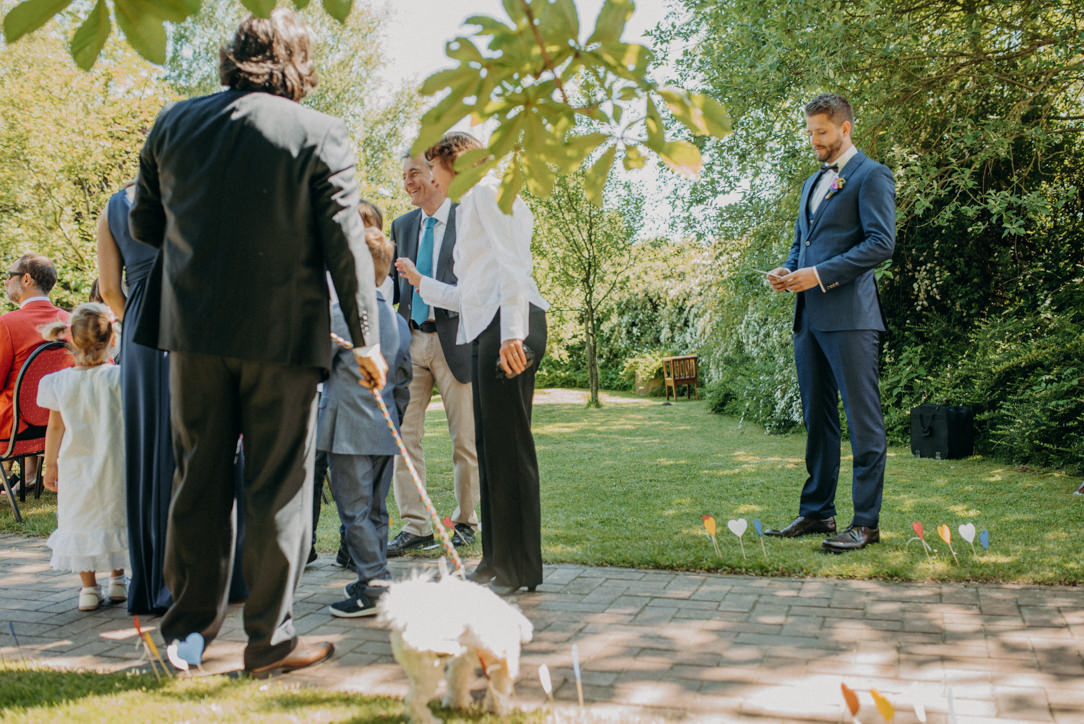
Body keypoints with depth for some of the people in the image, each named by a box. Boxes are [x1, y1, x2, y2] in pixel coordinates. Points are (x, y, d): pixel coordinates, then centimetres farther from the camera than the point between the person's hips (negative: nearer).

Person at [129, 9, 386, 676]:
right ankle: (271, 639, 12)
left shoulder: (173, 123, 7)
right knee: (278, 488, 5)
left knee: (199, 480, 14)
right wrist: (367, 339, -1)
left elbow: (143, 227, 15)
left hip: (194, 329, 4)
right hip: (282, 333, -4)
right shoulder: (320, 134, -6)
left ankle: (189, 626, 23)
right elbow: (346, 246, -7)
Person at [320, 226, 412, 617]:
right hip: (385, 432, 7)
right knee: (375, 510, 15)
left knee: (354, 510, -3)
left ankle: (373, 585, -5)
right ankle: (374, 580, 22)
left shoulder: (338, 312, -11)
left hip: (349, 430, -7)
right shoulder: (398, 321, 10)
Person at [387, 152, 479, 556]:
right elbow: (396, 284, 17)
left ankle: (465, 520, 21)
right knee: (404, 434, 0)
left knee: (464, 439, 5)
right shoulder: (402, 226, 14)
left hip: (454, 339, -5)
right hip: (411, 341, 5)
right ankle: (415, 526, 7)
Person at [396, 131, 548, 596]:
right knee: (488, 446, 9)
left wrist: (512, 332, -23)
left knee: (509, 446, -8)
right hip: (485, 330, 10)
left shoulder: (485, 191, 2)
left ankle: (521, 570, -4)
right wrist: (420, 283, 35)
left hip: (508, 326, -10)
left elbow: (510, 263, -13)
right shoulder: (470, 208, 28)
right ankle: (496, 560, 14)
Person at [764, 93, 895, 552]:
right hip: (809, 316, 8)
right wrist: (786, 271, 7)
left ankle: (866, 522, -1)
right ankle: (816, 512, 19)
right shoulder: (813, 183, 23)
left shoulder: (871, 176, -3)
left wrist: (819, 274, -17)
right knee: (817, 419, 11)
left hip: (849, 316, -8)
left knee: (863, 420, -5)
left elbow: (881, 243, -13)